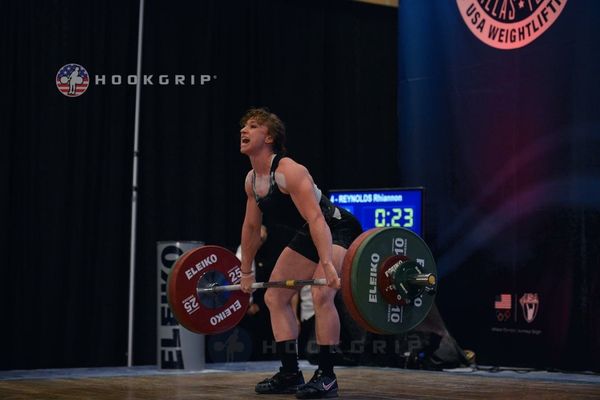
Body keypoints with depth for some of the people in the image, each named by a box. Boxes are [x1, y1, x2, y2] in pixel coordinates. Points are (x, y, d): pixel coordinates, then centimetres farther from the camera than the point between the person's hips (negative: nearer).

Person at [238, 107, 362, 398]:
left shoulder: (289, 171, -28)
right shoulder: (252, 180, -1)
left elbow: (316, 218, -37)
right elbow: (251, 226, 13)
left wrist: (328, 265, -46)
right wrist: (246, 271, 17)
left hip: (338, 231, -10)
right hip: (307, 236, 10)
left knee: (321, 295, -28)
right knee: (275, 296, 7)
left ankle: (326, 377, -18)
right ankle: (290, 374, 13)